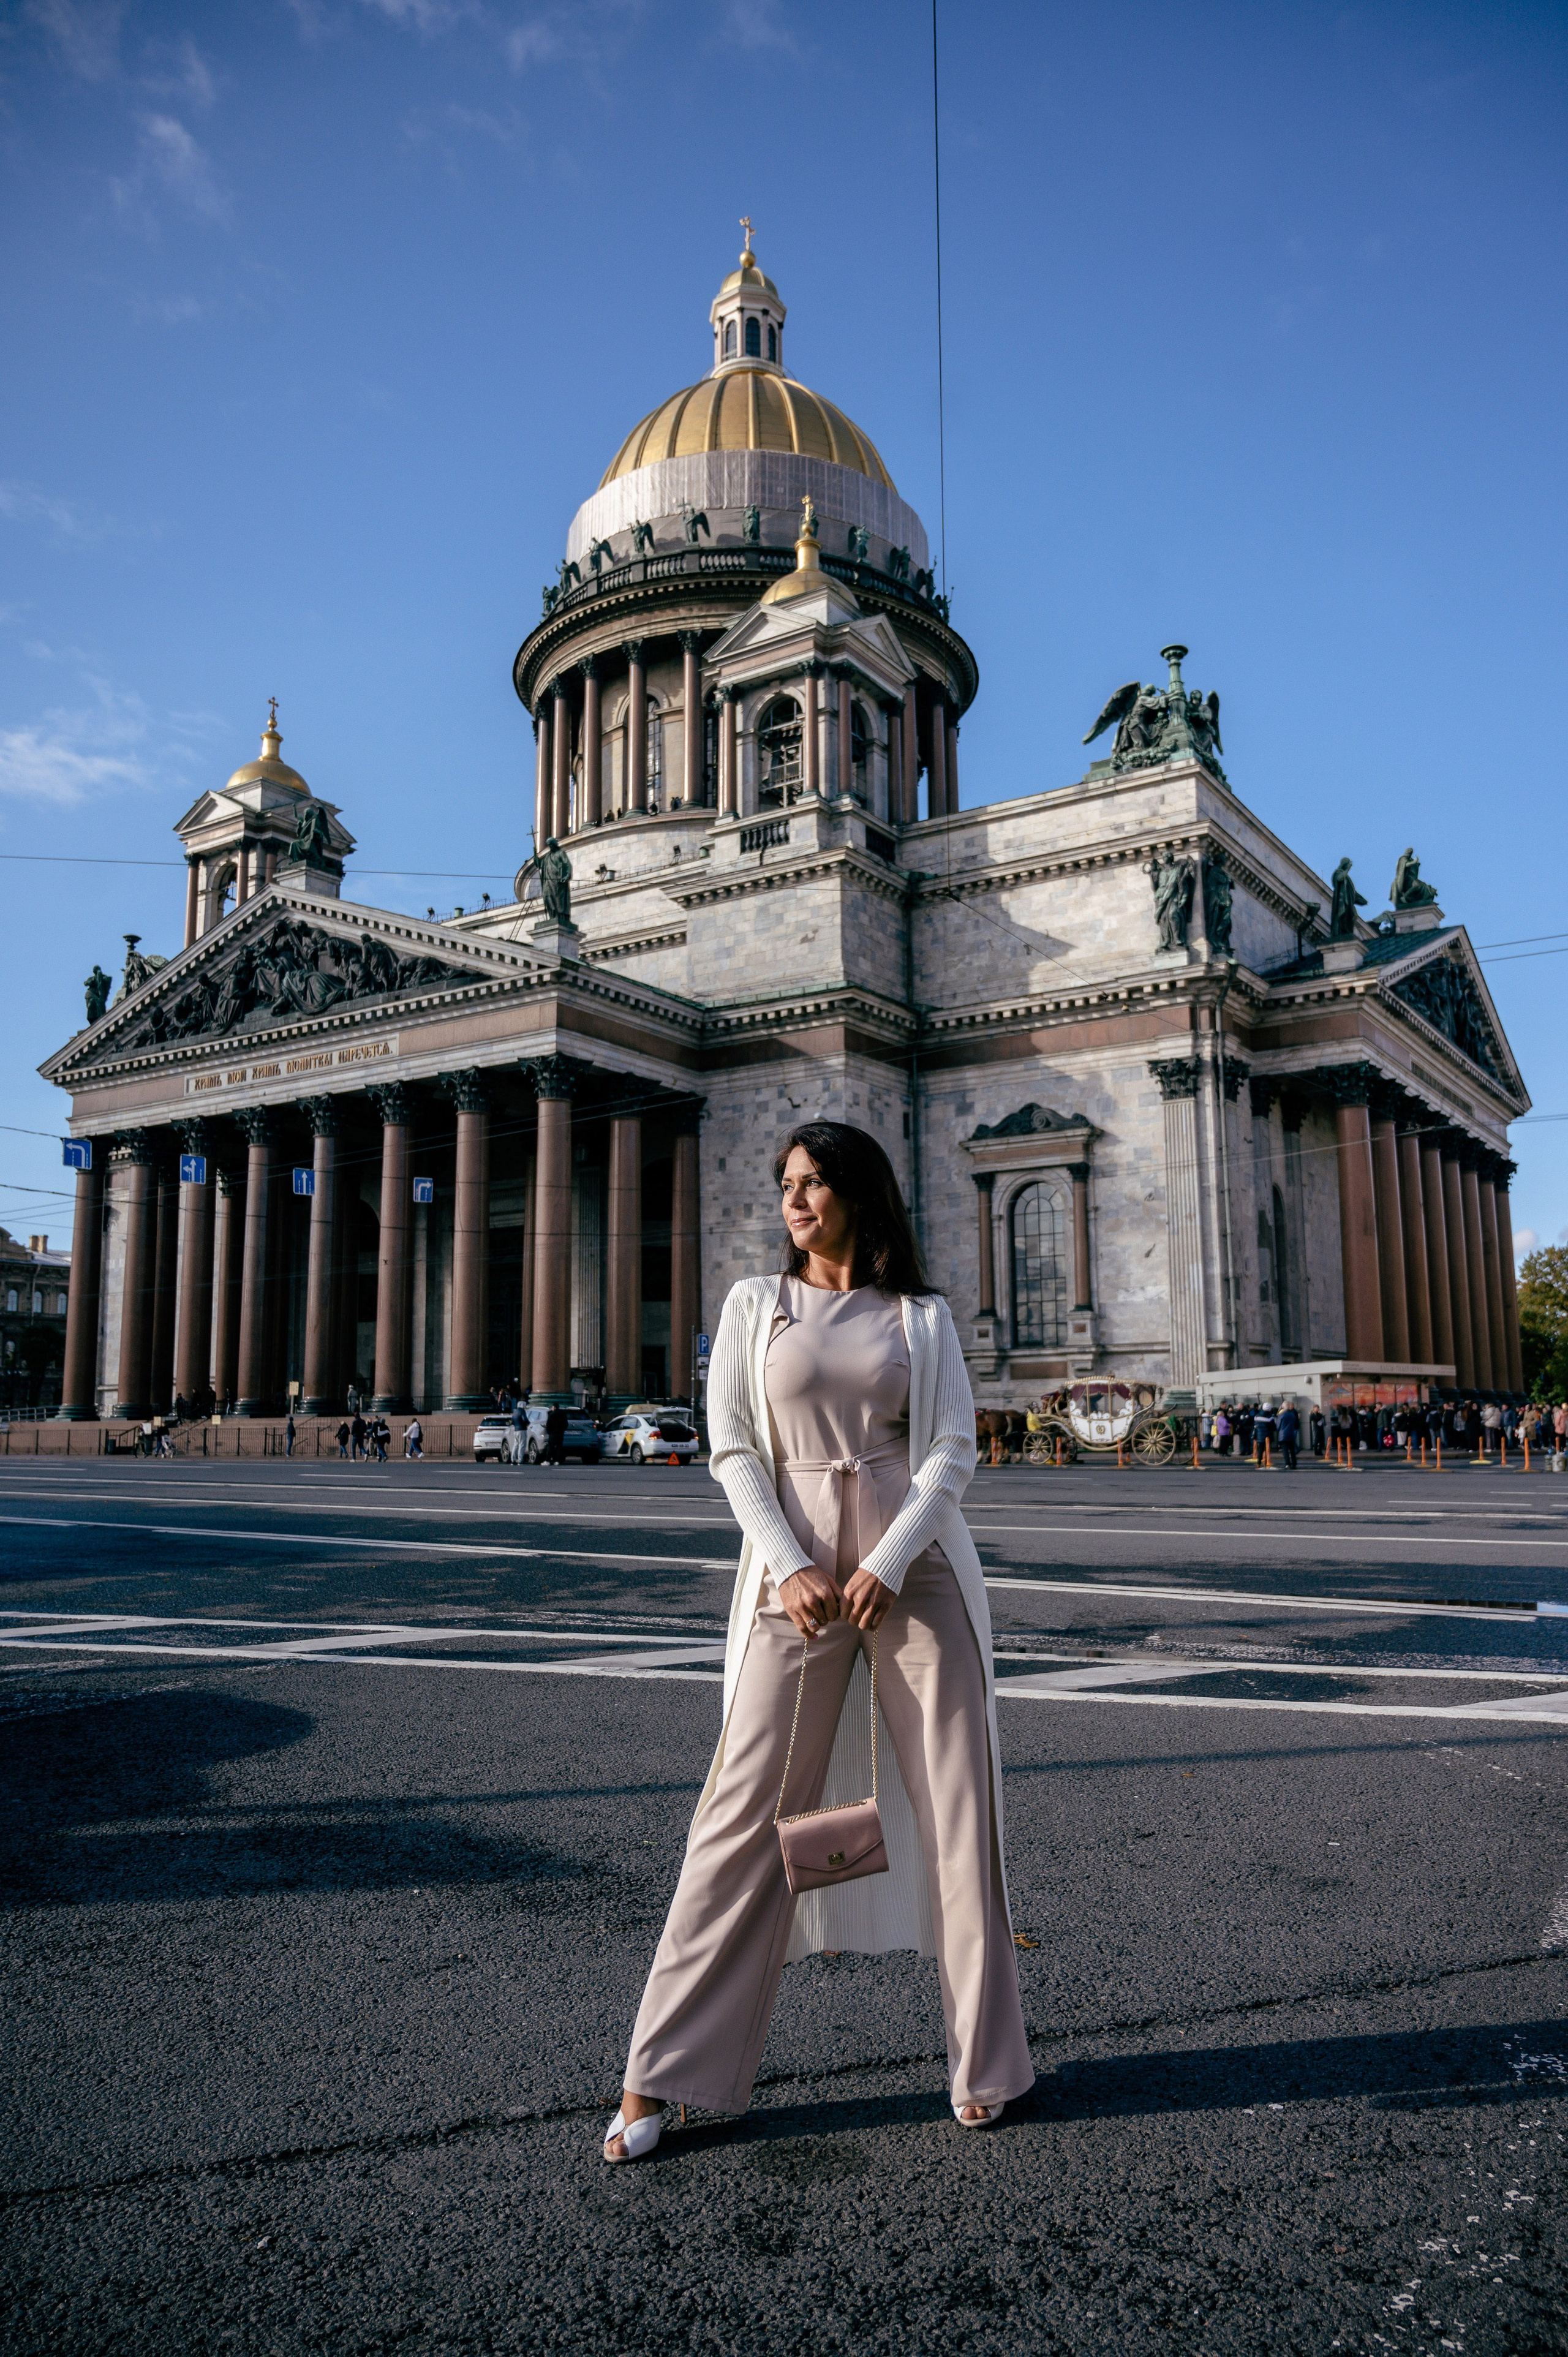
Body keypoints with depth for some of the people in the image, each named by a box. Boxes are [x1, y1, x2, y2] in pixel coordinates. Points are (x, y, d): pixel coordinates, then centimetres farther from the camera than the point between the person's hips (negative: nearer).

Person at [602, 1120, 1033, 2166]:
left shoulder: (923, 1316, 8)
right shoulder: (755, 1304, 9)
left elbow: (954, 1449, 2)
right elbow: (732, 1447, 3)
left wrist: (888, 1564, -11)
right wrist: (790, 1568, -9)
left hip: (916, 1565, 1)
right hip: (795, 1571, 0)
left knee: (958, 1804, 4)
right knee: (748, 1810, -1)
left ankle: (985, 2059, 20)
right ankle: (661, 2075, 9)